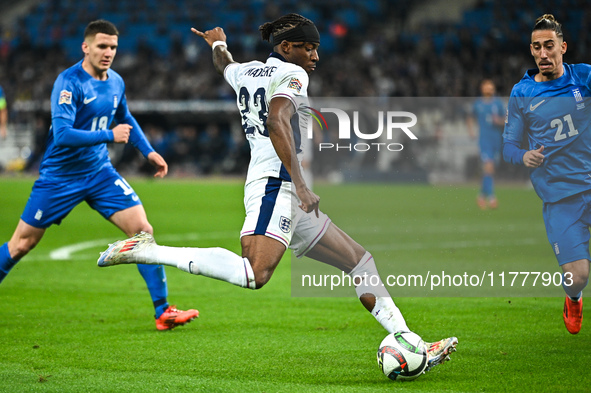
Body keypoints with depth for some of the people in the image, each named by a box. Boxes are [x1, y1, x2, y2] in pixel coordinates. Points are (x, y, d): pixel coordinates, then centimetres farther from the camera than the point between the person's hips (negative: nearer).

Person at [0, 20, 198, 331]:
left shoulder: (116, 82, 3)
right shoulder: (69, 82, -19)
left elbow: (125, 120, 24)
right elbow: (62, 134, -29)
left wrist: (148, 151, 15)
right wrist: (110, 136, -27)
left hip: (99, 173, 5)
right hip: (60, 176, -5)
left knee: (143, 230, -9)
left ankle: (163, 312, -7)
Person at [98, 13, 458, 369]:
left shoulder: (246, 72, 21)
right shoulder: (292, 75, -3)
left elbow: (225, 65, 46)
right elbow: (277, 121, -22)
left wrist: (218, 44, 70)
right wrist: (301, 185, -26)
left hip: (288, 194, 11)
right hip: (276, 184, -11)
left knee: (361, 261, 12)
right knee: (254, 275, -30)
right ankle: (146, 251, -24)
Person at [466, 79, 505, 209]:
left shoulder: (498, 103, 6)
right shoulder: (478, 104, 5)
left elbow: (505, 120, 7)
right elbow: (471, 118, 20)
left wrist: (499, 121, -14)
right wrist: (471, 129, 4)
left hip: (497, 140, 2)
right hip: (484, 139, -2)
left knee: (489, 170, 9)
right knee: (488, 167, -18)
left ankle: (482, 195, 26)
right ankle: (491, 197, -20)